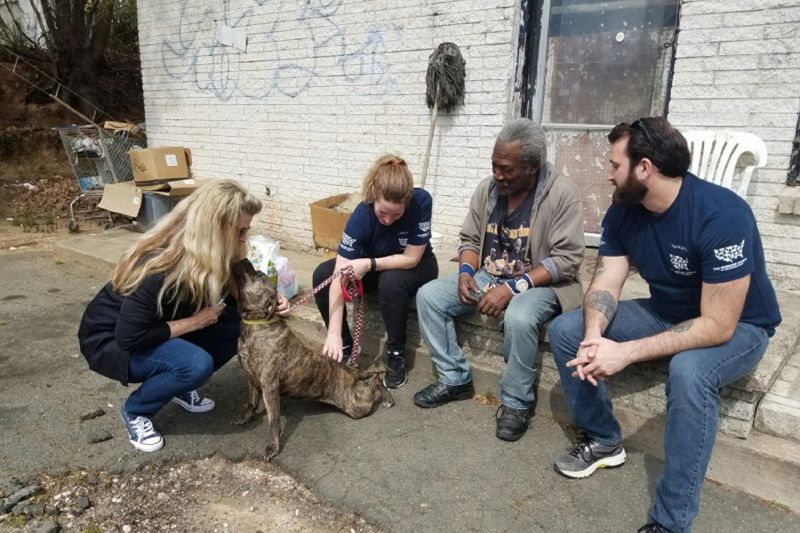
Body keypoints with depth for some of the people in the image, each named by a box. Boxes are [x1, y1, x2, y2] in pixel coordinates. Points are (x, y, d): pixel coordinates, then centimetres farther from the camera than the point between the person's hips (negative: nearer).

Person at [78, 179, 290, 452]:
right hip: (111, 341, -7)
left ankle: (179, 386, 9)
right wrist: (196, 321, -27)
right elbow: (129, 337, -31)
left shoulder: (211, 255, -12)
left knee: (236, 325, -11)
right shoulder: (159, 266, -35)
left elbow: (226, 301, 2)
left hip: (160, 329, 7)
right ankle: (135, 411, -3)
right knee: (196, 363, -31)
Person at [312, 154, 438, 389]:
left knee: (391, 281, -36)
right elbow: (340, 276, -32)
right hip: (374, 265, 3)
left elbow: (412, 258, -24)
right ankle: (345, 345, -2)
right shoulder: (361, 216, -28)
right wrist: (334, 333, -39)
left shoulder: (421, 202, -31)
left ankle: (396, 353, -14)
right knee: (322, 274, -18)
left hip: (415, 265, -2)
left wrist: (369, 264, -36)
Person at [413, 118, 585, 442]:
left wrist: (512, 288, -27)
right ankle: (455, 379, 2)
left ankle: (517, 403, -12)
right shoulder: (487, 188, 1)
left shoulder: (562, 194, -15)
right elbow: (470, 239, 10)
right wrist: (466, 272, -12)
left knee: (519, 318, -38)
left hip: (538, 283, -5)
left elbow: (566, 259, -20)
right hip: (487, 278, 6)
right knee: (428, 296, -11)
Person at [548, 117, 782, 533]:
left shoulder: (722, 215, -31)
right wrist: (594, 336, -32)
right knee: (565, 330, -7)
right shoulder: (622, 212, -9)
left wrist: (625, 353, -37)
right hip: (667, 313, 7)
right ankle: (603, 440, 8)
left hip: (737, 327, -6)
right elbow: (605, 285, -10)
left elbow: (717, 326, -33)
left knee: (688, 372, -40)